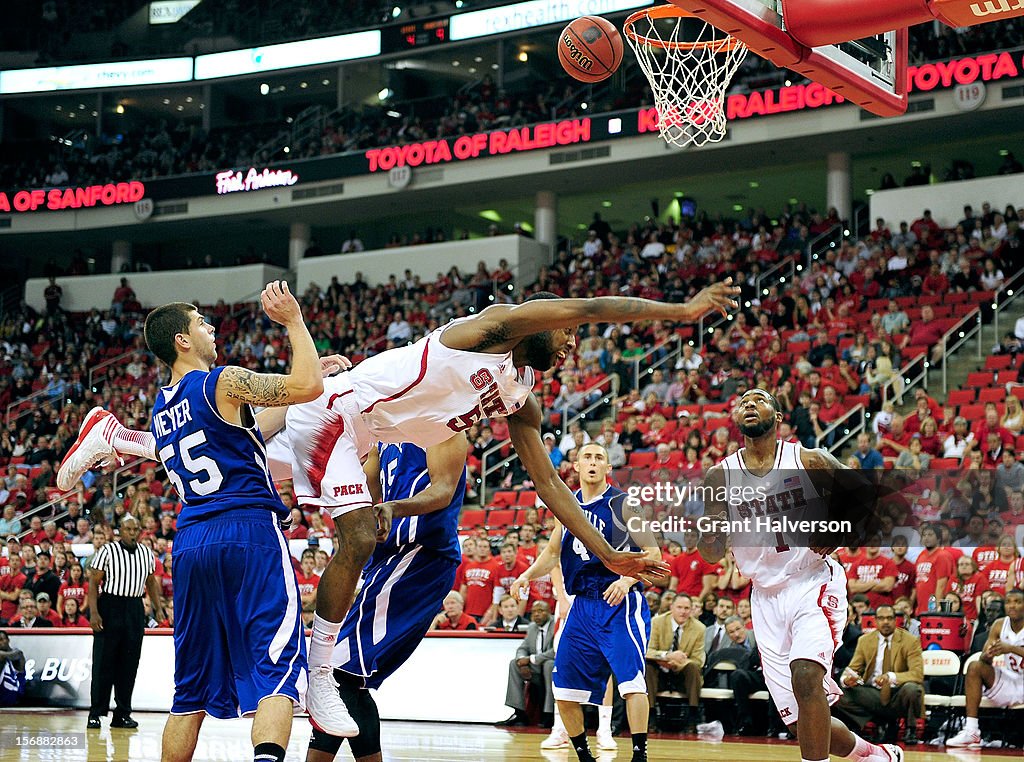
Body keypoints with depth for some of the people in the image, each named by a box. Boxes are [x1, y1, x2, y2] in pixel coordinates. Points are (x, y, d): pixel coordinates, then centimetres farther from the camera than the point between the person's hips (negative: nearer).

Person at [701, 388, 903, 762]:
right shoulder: (720, 476, 2)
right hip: (766, 598, 4)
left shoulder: (811, 461, -5)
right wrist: (707, 536, -19)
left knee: (805, 674, -30)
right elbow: (714, 554, 4)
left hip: (814, 584, -4)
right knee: (802, 724, 4)